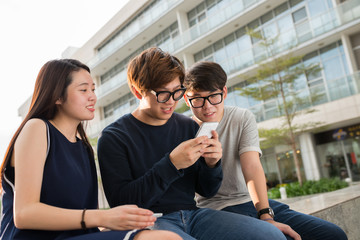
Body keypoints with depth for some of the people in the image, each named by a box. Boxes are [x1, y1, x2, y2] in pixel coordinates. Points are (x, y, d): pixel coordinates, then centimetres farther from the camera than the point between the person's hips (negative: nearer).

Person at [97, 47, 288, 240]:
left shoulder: (189, 127, 9)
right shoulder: (113, 137, -4)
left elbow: (206, 191, 13)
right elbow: (120, 202, -13)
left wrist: (211, 164, -10)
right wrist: (171, 164, -21)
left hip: (192, 215, 5)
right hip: (150, 221, -4)